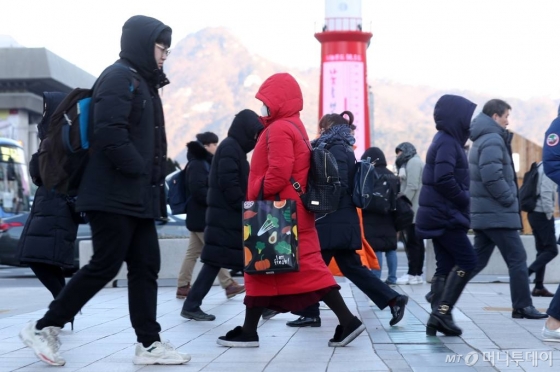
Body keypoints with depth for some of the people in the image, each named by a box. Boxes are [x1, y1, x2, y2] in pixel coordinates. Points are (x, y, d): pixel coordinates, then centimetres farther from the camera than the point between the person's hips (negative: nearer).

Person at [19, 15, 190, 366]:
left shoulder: (143, 83, 20)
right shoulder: (119, 78, -11)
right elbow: (110, 133, -23)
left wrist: (153, 182, 9)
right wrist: (140, 171, -16)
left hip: (138, 197, 10)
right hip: (114, 196, -10)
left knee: (146, 266, 6)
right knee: (105, 266, -7)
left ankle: (149, 344, 8)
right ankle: (44, 328, 5)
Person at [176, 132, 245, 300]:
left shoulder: (205, 163, 18)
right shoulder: (196, 165, -13)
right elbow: (198, 190, -23)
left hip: (202, 216, 10)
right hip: (202, 217, -10)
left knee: (193, 252, 9)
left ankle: (183, 286, 11)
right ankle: (228, 285, -2)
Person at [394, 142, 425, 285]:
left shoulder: (413, 162, -7)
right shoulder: (411, 163, 24)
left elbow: (412, 187, -17)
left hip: (413, 210, -10)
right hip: (415, 210, 10)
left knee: (412, 242, -9)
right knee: (415, 242, 8)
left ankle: (413, 274, -9)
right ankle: (417, 273, 9)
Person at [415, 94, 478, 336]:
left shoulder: (446, 141, 16)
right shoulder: (447, 143, -14)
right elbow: (444, 179, -25)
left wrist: (461, 200, 9)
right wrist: (465, 199, -13)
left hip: (440, 215, 10)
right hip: (445, 215, -10)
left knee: (445, 265, 9)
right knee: (467, 260, -7)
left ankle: (438, 317, 9)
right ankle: (441, 312, -11)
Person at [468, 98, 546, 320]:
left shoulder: (482, 140, 18)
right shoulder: (493, 140, -14)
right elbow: (492, 177, -24)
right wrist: (510, 200, -14)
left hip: (483, 212, 10)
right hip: (497, 214, -10)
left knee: (477, 259, 11)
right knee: (517, 258, -3)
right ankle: (523, 306, 0)